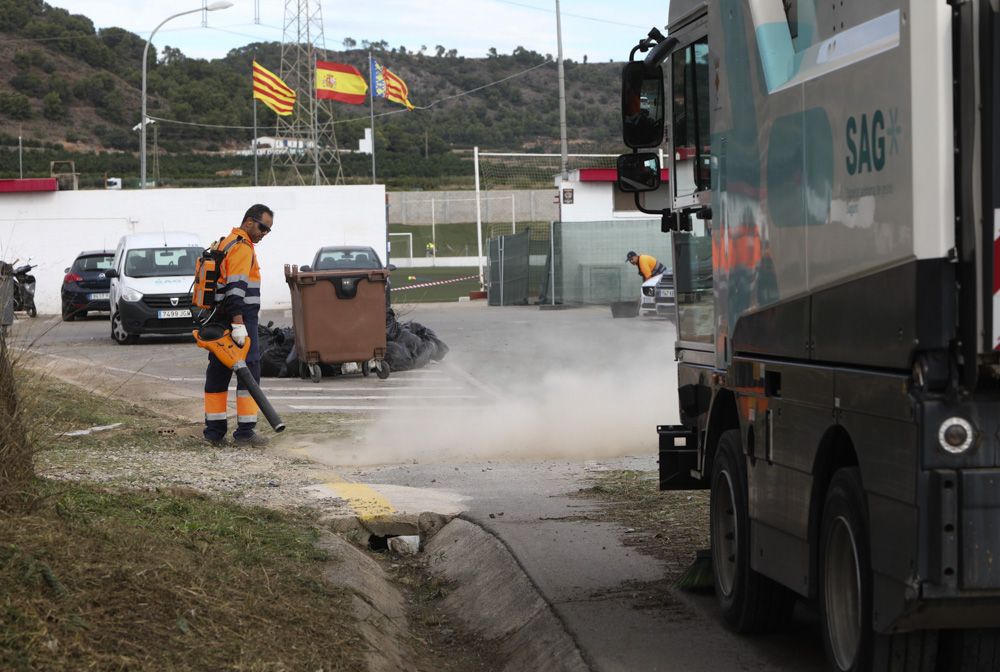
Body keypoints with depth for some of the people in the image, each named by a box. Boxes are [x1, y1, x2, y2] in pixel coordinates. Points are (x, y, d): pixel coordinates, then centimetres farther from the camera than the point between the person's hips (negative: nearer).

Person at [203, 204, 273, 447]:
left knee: (218, 372, 11)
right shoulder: (242, 247, -12)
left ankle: (214, 430, 14)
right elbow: (236, 287, -22)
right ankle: (245, 431, -8)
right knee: (249, 371, -6)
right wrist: (238, 324, -27)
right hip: (239, 318, -10)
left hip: (219, 318, 10)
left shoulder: (226, 243, 20)